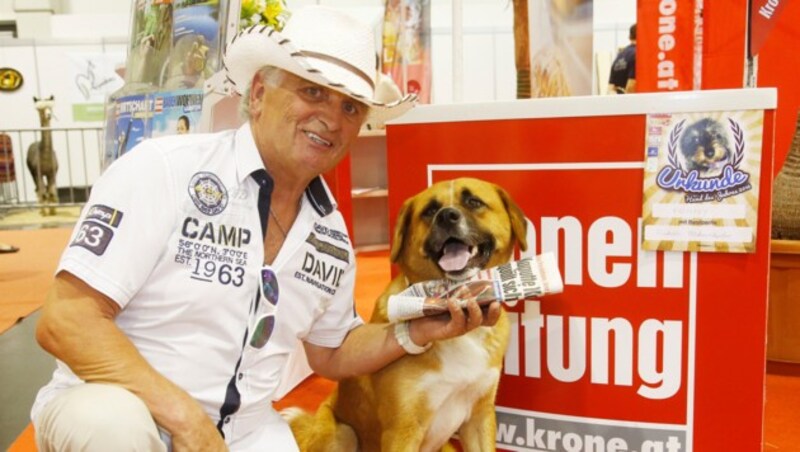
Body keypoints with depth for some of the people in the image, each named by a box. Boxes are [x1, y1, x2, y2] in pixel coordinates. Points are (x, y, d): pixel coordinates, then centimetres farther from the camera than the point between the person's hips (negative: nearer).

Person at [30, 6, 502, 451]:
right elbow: (66, 321, -20)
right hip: (105, 405, -3)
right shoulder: (165, 168, -18)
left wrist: (414, 333, -4)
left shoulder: (333, 237, -1)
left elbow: (329, 353, 12)